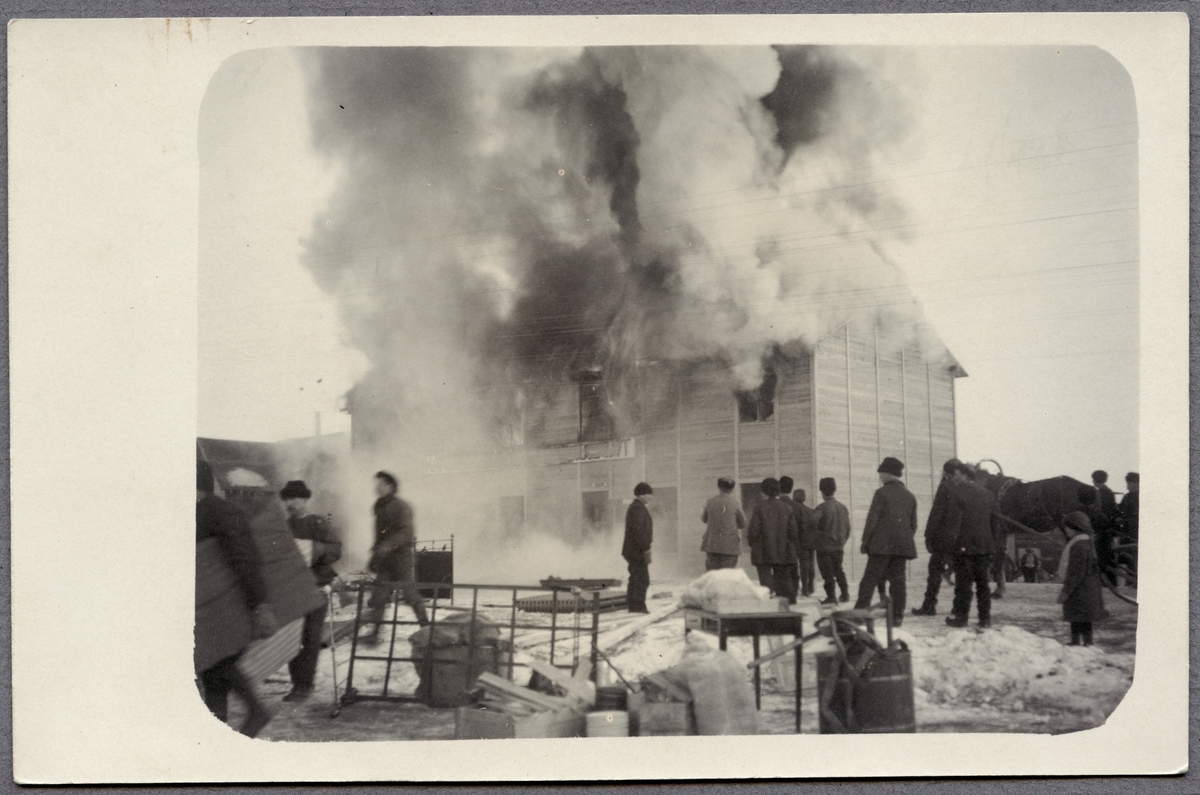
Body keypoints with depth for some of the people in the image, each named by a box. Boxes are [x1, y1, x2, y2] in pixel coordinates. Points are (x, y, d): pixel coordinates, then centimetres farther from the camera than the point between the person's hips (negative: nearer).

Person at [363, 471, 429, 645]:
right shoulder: (379, 507, 13)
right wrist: (374, 557, 18)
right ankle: (374, 632, 1)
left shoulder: (401, 507, -9)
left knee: (410, 593, -3)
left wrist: (389, 545, -32)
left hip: (402, 557, -7)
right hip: (384, 560, 7)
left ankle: (426, 627, 11)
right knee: (378, 597, 0)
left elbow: (407, 532, -20)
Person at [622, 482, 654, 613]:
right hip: (638, 551, -11)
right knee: (642, 580, -9)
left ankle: (633, 606, 17)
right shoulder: (638, 508, -15)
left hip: (633, 551, 11)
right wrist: (646, 548, -21)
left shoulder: (634, 507, 18)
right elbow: (639, 530, -22)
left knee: (636, 579, 13)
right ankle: (638, 606, -8)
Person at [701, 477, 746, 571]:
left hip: (711, 544, 2)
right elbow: (742, 524, 2)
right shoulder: (734, 504, -6)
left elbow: (704, 519, 13)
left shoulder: (710, 502, -1)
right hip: (730, 545, -2)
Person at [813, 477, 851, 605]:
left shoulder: (822, 508, -14)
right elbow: (847, 528, 12)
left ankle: (831, 597, -1)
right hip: (839, 547, 6)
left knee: (827, 573, -1)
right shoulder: (843, 508, 7)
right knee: (838, 570, 19)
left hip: (824, 546, -6)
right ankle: (845, 594, 20)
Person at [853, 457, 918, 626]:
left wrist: (865, 541, -5)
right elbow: (913, 524, 16)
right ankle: (897, 616, 4)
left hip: (881, 545, -5)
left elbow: (872, 519, -10)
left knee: (869, 580, -4)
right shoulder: (910, 496, 13)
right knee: (897, 581, 7)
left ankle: (860, 612, -9)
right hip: (902, 546, 5)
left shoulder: (881, 493, -7)